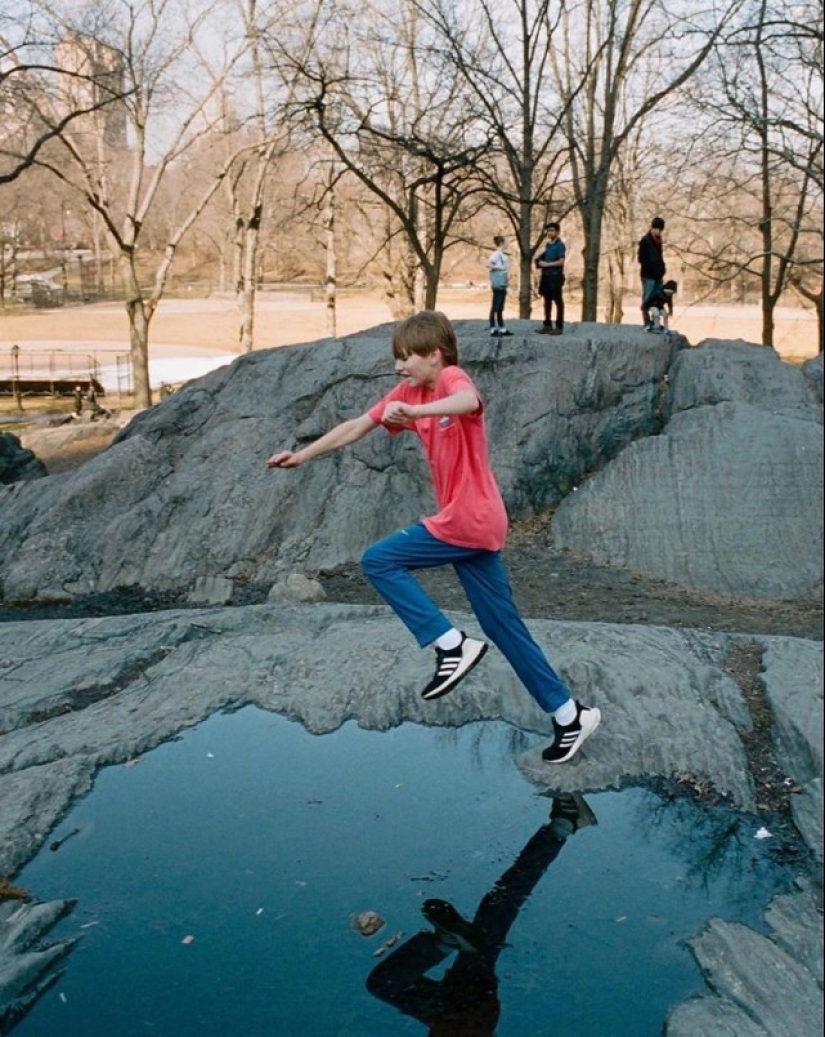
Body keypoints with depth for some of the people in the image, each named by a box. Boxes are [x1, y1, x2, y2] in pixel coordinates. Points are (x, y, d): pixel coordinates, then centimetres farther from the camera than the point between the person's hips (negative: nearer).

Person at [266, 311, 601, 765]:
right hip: (476, 523, 9)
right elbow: (356, 427, 15)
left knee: (378, 561, -4)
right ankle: (568, 714, 18)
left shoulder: (452, 378, -12)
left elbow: (469, 402, -37)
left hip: (467, 520, -9)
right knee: (503, 626, 11)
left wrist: (416, 413, -52)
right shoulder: (409, 392, 11)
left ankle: (451, 644, -6)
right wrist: (302, 456, 13)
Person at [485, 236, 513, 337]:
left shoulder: (504, 255, 14)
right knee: (495, 307, -5)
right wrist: (500, 268, -22)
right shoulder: (496, 254, -12)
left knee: (500, 308, 12)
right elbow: (488, 264, -24)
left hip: (503, 284, 9)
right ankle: (493, 329, -3)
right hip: (498, 284, -9)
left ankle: (502, 329, 16)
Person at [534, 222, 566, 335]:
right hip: (546, 275, 8)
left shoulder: (560, 245, -10)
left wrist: (547, 264, -16)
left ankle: (559, 327, 0)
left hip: (556, 275, -8)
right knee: (547, 301, 11)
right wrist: (541, 263, 3)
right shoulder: (547, 244, 15)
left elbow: (561, 261, -18)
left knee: (558, 301, -3)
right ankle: (547, 325, 18)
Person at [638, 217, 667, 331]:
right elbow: (641, 258, -12)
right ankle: (647, 323, -2)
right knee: (647, 299, -5)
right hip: (648, 275, -8)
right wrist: (651, 267, -16)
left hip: (658, 275, 8)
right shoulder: (645, 240, -10)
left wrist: (662, 266, 7)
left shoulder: (658, 240, 13)